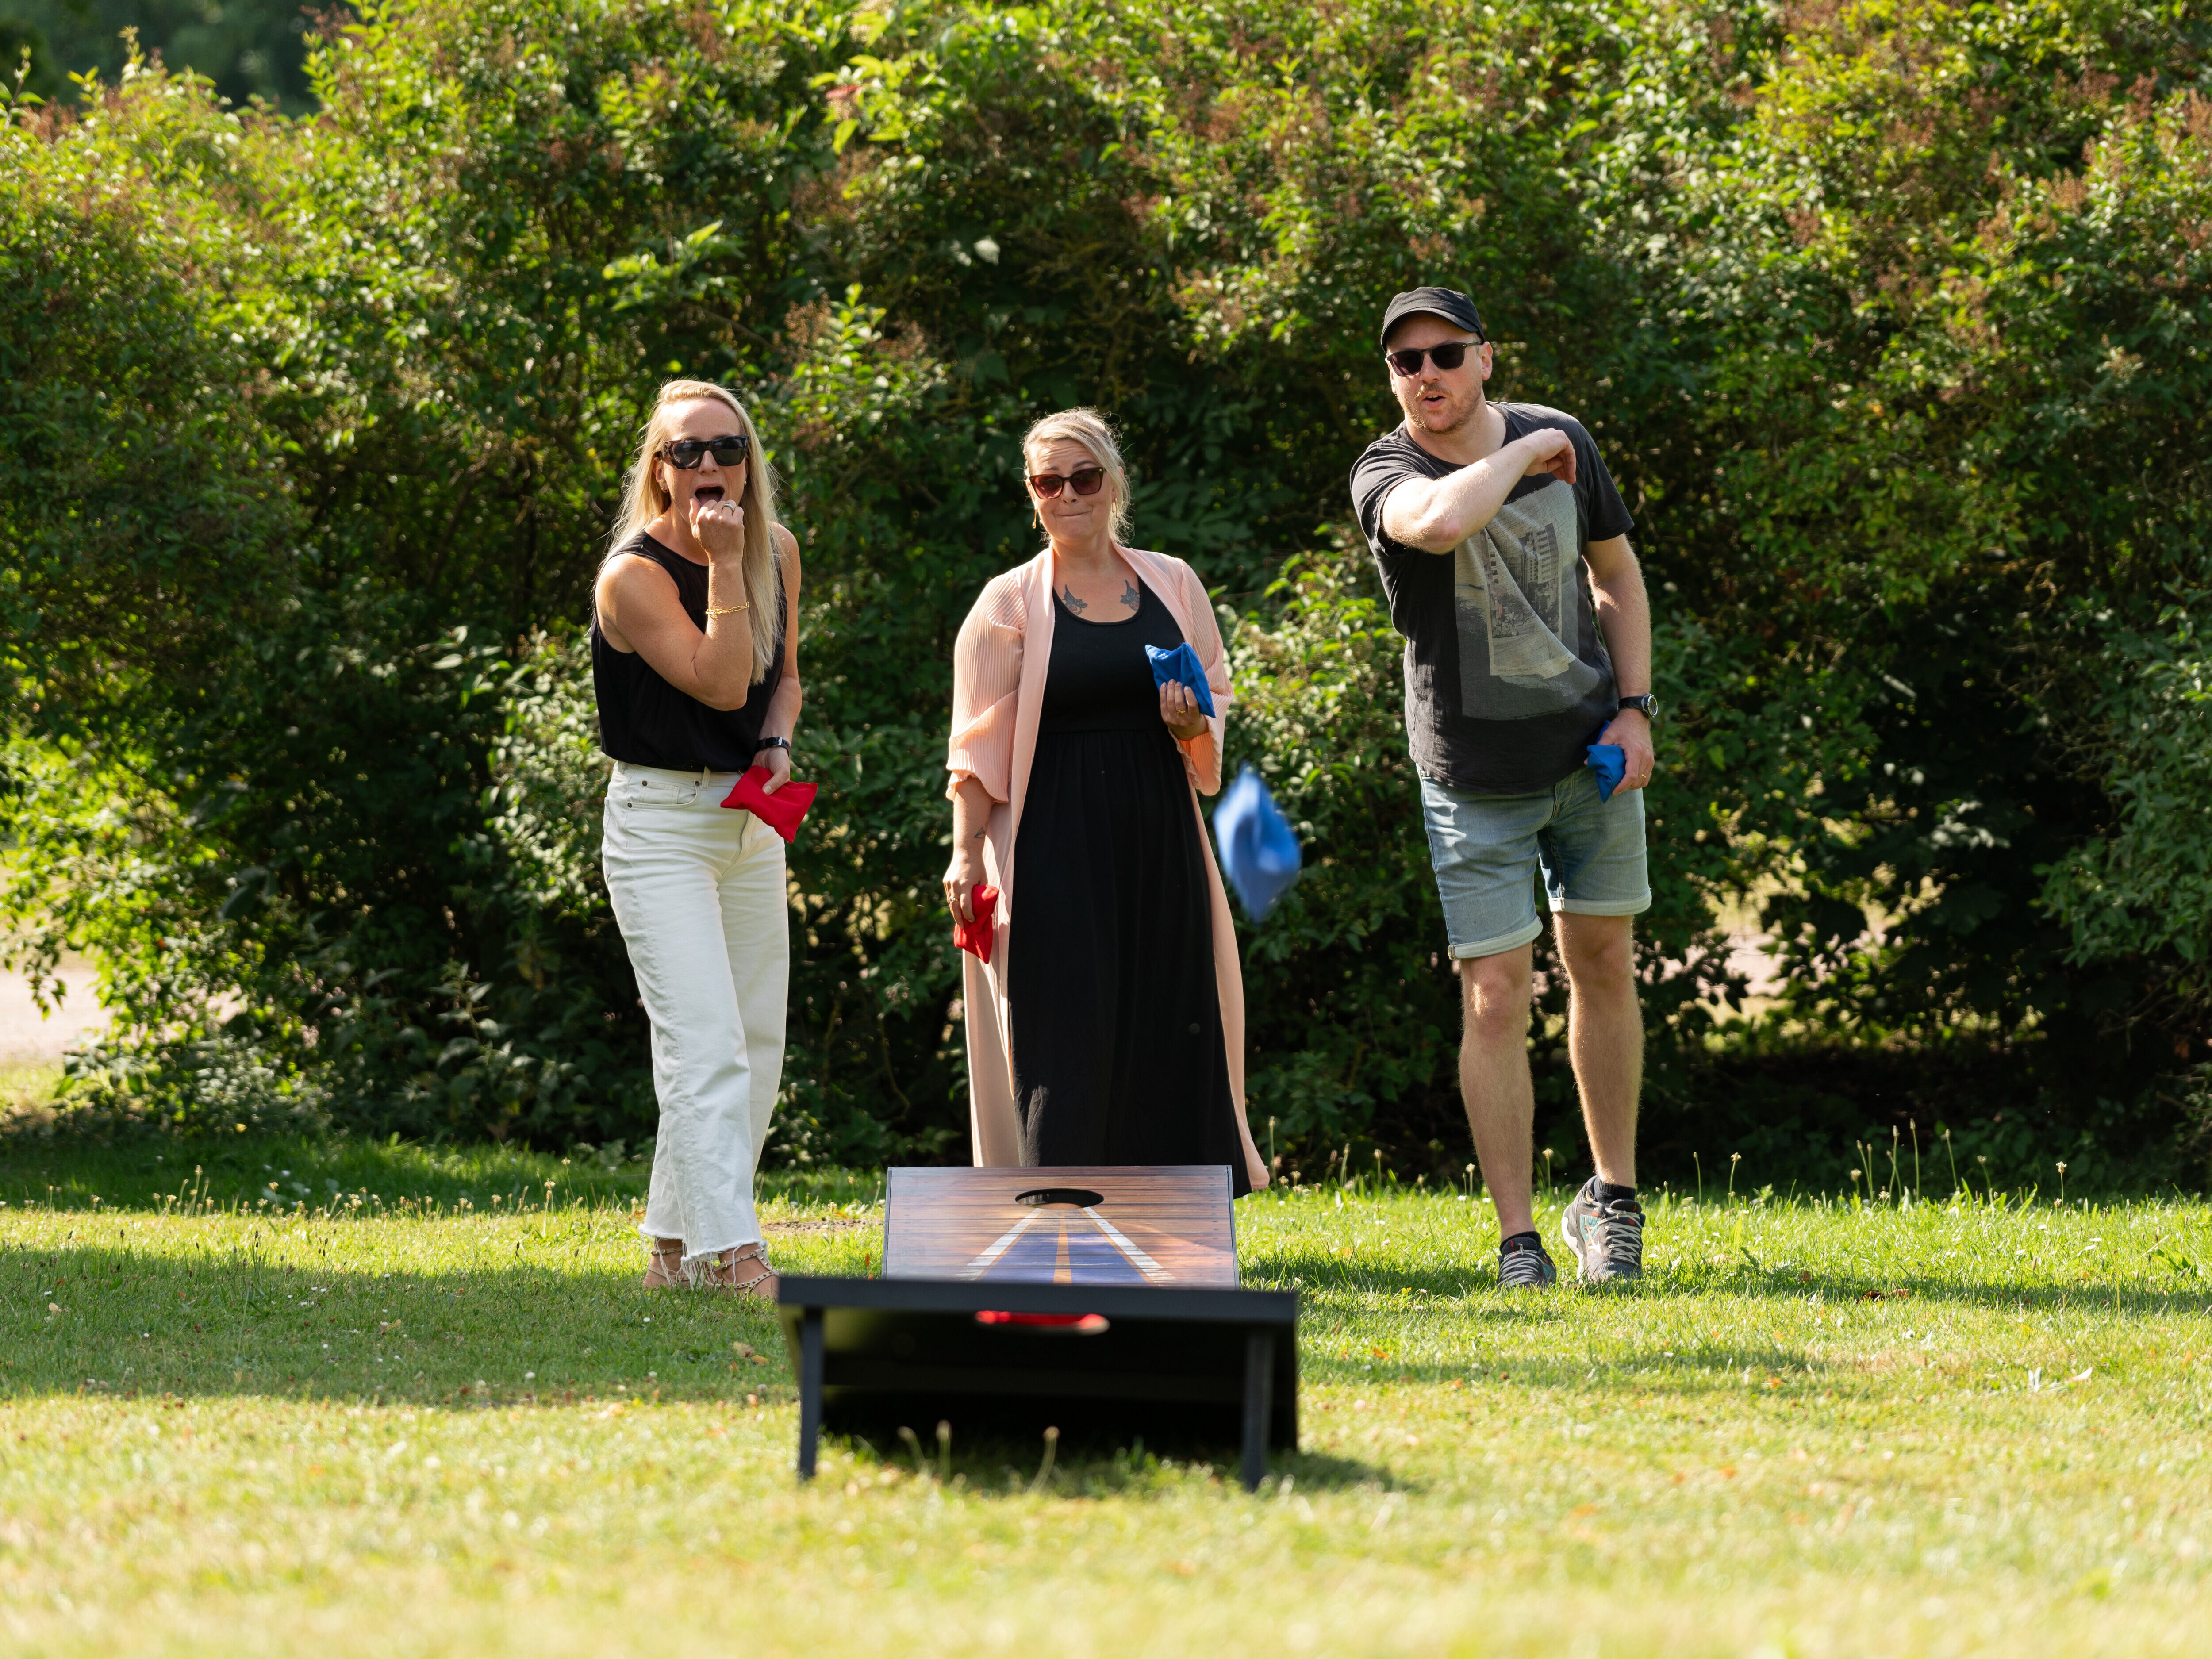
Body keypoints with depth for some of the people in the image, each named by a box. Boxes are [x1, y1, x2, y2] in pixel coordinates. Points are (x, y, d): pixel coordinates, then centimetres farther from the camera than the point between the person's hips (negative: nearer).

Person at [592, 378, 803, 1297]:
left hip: (751, 822, 7)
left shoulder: (776, 551, 6)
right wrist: (723, 563, -24)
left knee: (757, 1047, 9)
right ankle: (735, 1256, -22)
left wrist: (778, 746, -2)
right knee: (705, 1044, -17)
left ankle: (675, 1252, 19)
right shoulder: (633, 576, -15)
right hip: (659, 821, -7)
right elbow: (720, 682, -22)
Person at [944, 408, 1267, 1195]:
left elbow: (1216, 706, 16)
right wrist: (967, 851, -7)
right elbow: (981, 745, 1)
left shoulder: (1171, 584, 11)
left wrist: (1194, 727, -8)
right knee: (1066, 1034, -8)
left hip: (1159, 838, 3)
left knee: (1169, 1024, 0)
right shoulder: (1012, 603, 3)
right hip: (1057, 848, -3)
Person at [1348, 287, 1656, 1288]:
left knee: (1603, 965, 9)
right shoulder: (1385, 474, -15)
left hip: (1590, 752, 4)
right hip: (1475, 777, -3)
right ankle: (1518, 1240, 0)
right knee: (1495, 997, -6)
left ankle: (1611, 1199, 23)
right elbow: (1441, 522, -41)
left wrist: (1634, 708, 2)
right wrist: (1523, 453, -24)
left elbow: (1616, 572, 12)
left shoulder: (1562, 441, -2)